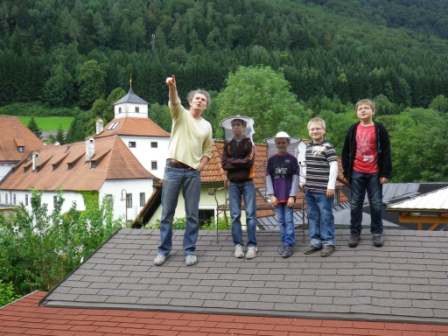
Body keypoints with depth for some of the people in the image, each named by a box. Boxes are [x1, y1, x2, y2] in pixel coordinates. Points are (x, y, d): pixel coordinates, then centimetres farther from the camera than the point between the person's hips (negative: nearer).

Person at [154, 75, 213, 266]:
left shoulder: (207, 126, 12)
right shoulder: (181, 114, 2)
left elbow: (208, 149, 20)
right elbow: (174, 102, -20)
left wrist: (201, 165, 3)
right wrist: (172, 86, -41)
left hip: (193, 173, 3)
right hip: (173, 169, -2)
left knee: (192, 214, 4)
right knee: (167, 212, 4)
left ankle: (189, 250, 15)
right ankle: (164, 249, 16)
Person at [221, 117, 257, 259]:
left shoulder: (249, 143, 2)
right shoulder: (228, 145, 10)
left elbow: (249, 162, -12)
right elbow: (224, 164, -3)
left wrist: (232, 161, -7)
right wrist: (242, 162, -10)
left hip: (247, 183, -2)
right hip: (233, 184, 3)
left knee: (250, 214, -5)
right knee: (235, 215, 0)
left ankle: (252, 245, -4)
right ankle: (238, 245, 4)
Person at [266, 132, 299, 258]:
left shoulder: (292, 159, -1)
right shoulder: (271, 159, 5)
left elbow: (295, 179, -3)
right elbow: (268, 178, 4)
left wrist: (292, 196, -10)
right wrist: (271, 195, -4)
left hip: (288, 196, -3)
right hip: (276, 196, 3)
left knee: (289, 220, -2)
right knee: (281, 220, 8)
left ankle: (289, 245, 2)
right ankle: (284, 243, 17)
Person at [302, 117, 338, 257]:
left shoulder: (327, 147, -9)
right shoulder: (308, 147, 13)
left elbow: (334, 166, -13)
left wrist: (331, 186, -17)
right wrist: (303, 181, 19)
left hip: (323, 189, -7)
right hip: (309, 189, 7)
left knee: (326, 217, -1)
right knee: (312, 216, 12)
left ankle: (329, 243, 9)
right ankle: (315, 242, 21)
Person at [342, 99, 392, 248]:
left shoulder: (380, 129, -3)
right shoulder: (353, 130, 4)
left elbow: (386, 152, -3)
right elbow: (346, 152, 8)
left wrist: (386, 173, -7)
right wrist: (346, 172, 3)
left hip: (374, 173, -2)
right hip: (357, 173, 2)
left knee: (376, 204, 5)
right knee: (355, 204, 6)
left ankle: (377, 233, 17)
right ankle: (355, 233, 16)